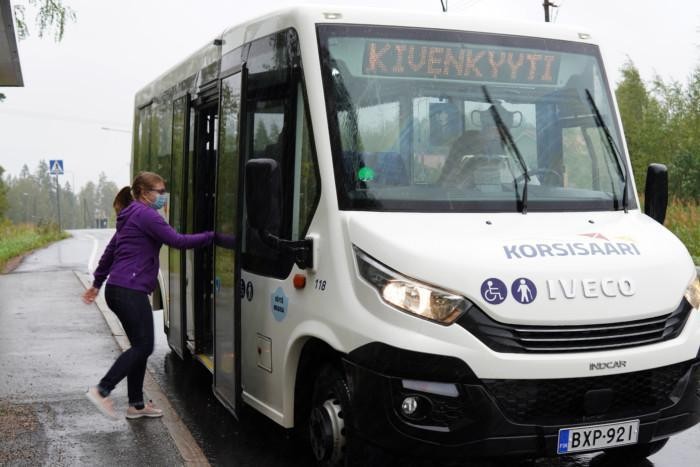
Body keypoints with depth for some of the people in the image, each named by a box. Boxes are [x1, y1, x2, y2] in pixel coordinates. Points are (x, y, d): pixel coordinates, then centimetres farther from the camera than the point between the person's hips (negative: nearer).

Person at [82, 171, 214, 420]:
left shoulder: (131, 217, 21)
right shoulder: (145, 214, -9)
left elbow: (109, 251, 26)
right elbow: (177, 241, -15)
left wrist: (97, 283, 32)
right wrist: (211, 236, -10)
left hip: (118, 289, 10)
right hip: (130, 291, -10)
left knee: (140, 346, 12)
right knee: (143, 346, -6)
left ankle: (136, 404, 17)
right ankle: (101, 390, -7)